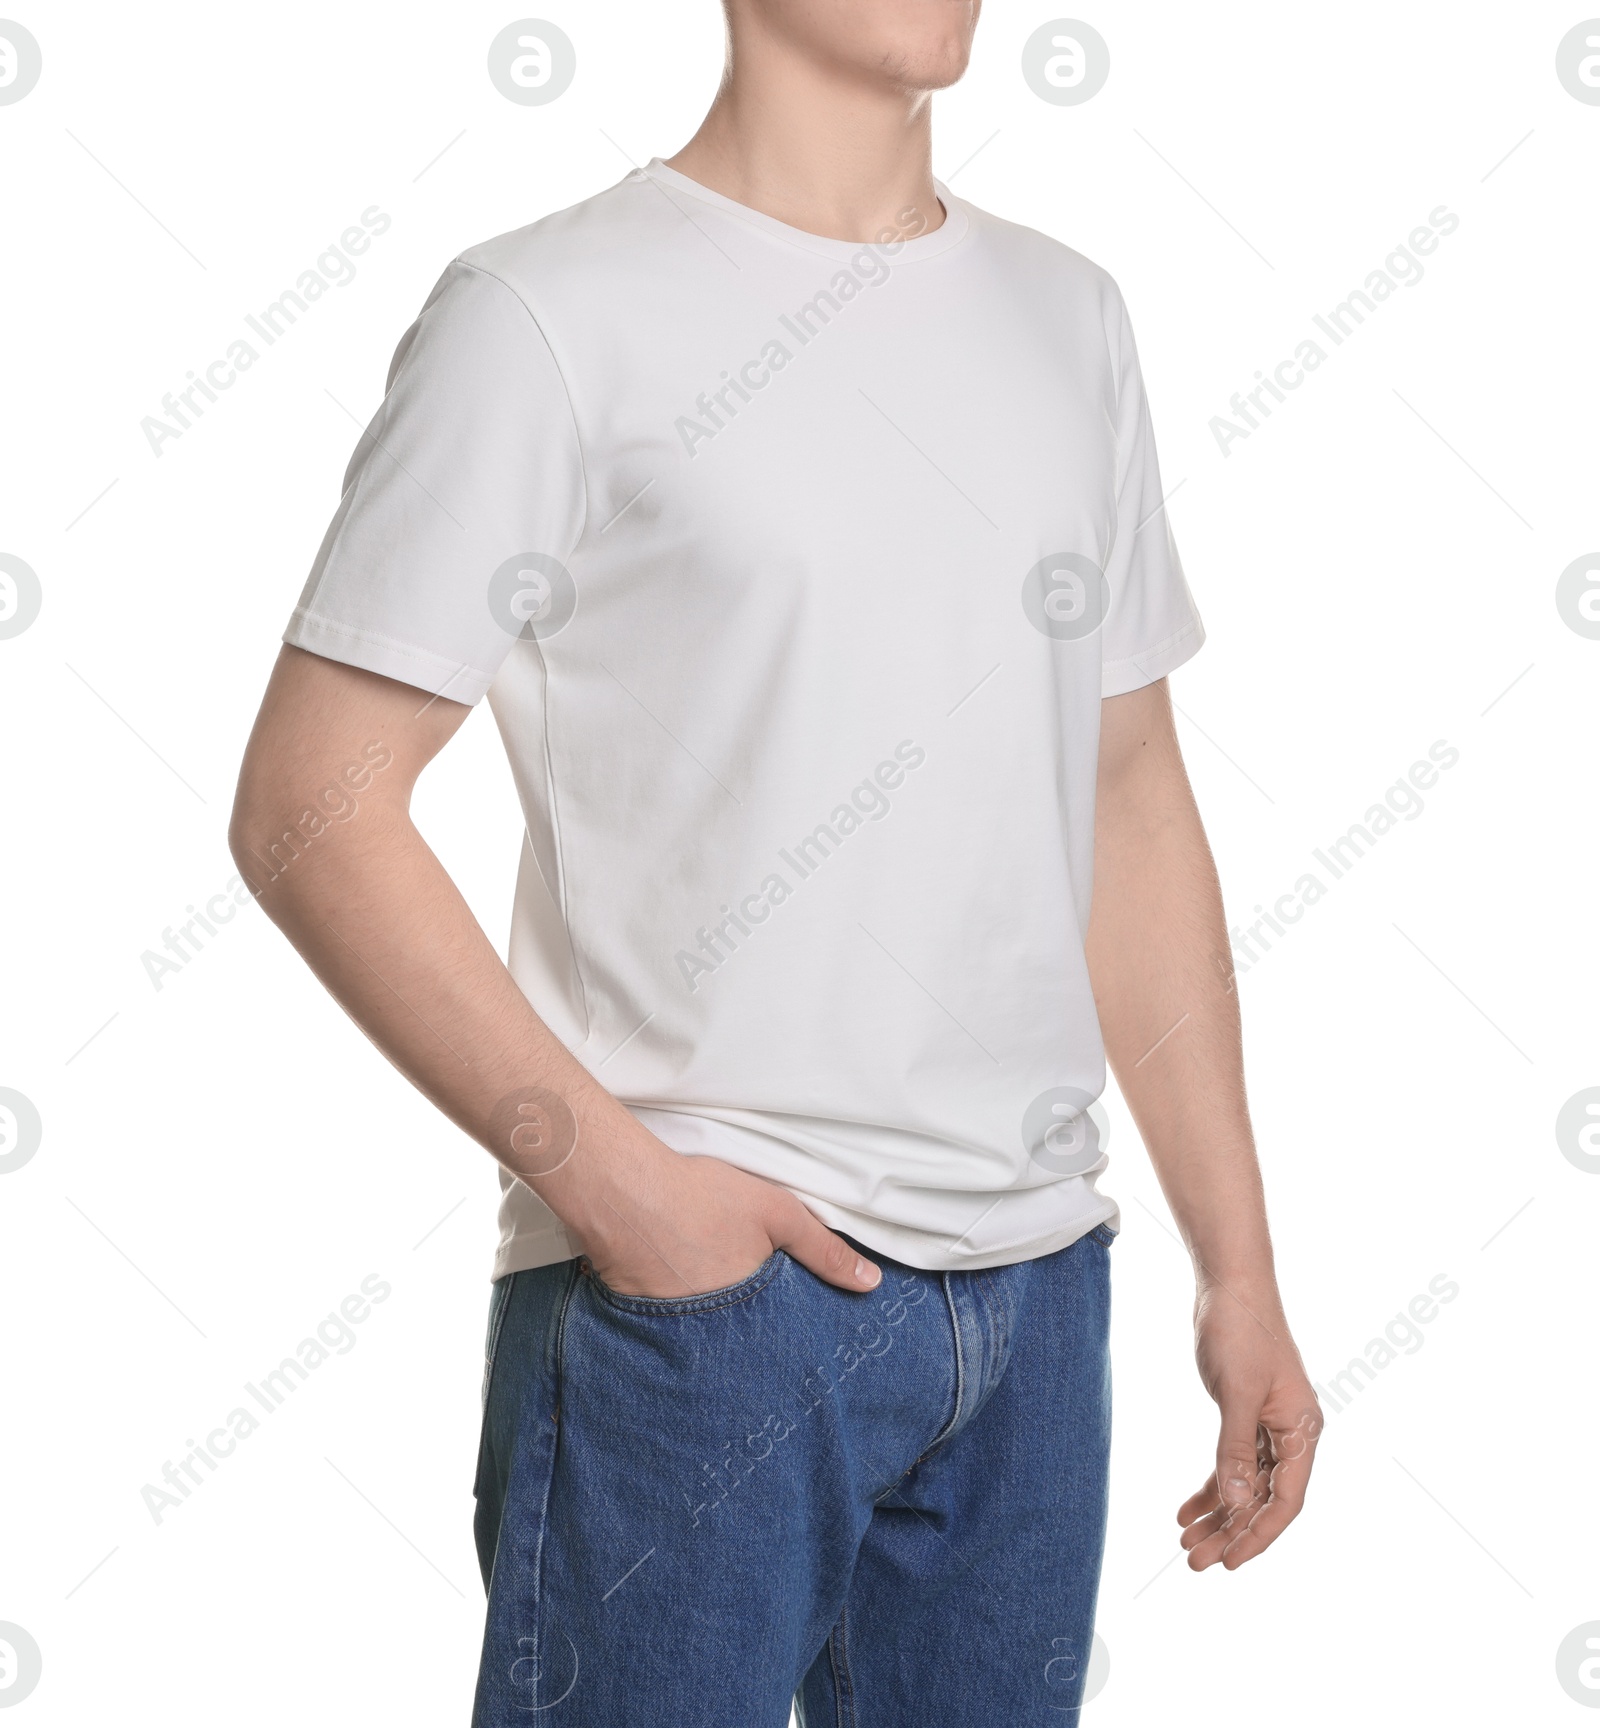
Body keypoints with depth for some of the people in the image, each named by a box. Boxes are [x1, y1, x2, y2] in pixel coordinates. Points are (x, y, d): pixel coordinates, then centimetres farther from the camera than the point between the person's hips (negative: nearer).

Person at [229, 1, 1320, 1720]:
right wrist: (610, 1176, -15)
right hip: (692, 1281, -5)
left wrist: (1238, 1269, 12)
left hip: (1035, 1286, 6)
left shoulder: (1066, 317, 13)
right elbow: (310, 812, -8)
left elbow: (1132, 808, 15)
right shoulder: (548, 316, -6)